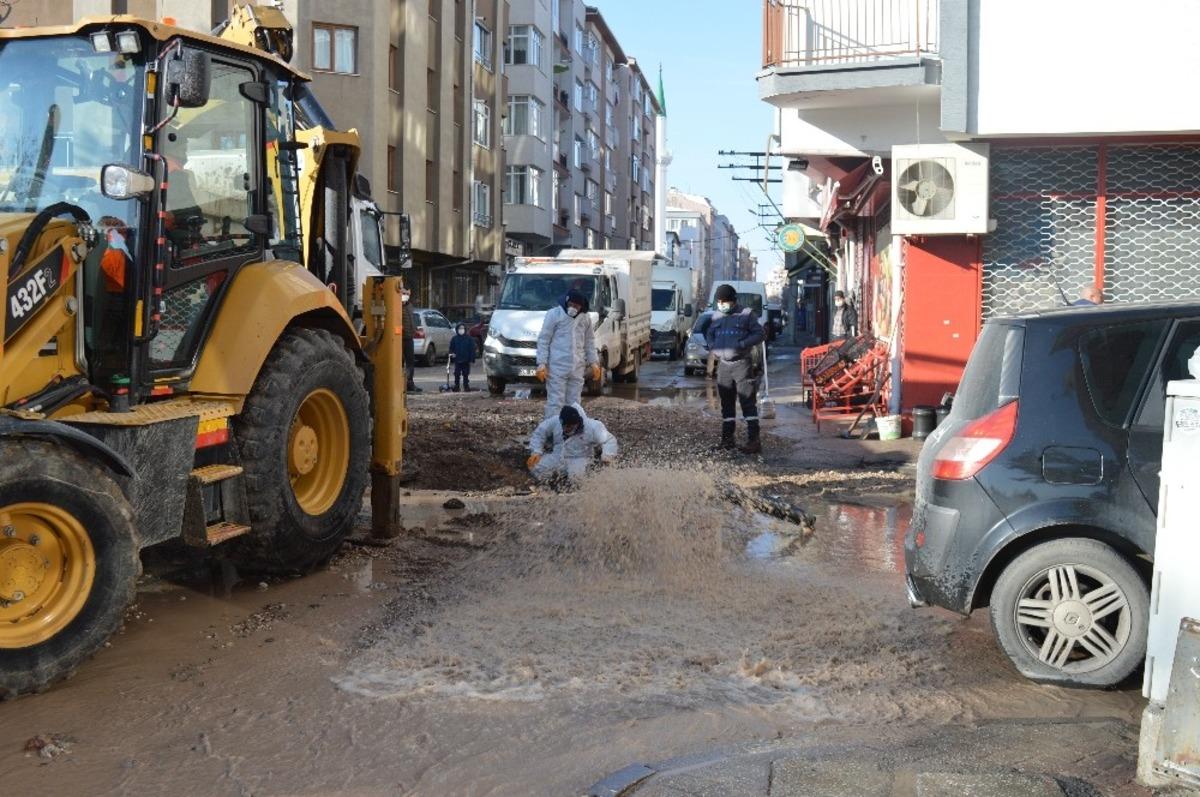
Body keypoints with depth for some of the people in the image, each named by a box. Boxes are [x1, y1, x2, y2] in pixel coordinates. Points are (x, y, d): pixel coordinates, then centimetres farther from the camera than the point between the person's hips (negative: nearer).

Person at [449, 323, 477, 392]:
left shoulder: (469, 339, -2)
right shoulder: (454, 339, 2)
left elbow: (472, 349, -2)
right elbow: (451, 348, 11)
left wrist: (471, 359, -7)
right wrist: (452, 353, -9)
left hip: (466, 360, -1)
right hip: (457, 360, 1)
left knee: (466, 374, 6)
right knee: (457, 374, 4)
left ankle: (466, 386, 14)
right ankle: (456, 386, 11)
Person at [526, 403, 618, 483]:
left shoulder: (591, 427, -19)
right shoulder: (555, 422, -11)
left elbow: (609, 440, -15)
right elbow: (539, 433, 2)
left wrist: (607, 456, -36)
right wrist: (536, 452, -10)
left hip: (579, 459, -3)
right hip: (556, 457, 3)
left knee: (575, 476, -36)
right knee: (537, 471, -19)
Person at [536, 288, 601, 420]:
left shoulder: (585, 318, 10)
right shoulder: (554, 314, -4)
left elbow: (589, 342, 19)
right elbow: (543, 340, -5)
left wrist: (594, 363, 13)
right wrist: (542, 364, -11)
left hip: (577, 368, 5)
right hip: (557, 367, -5)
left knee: (574, 403, 10)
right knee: (555, 402, -8)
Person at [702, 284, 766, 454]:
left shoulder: (746, 314, -2)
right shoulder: (716, 316, 12)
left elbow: (759, 334, -3)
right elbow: (709, 334, 23)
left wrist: (742, 344, -17)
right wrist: (712, 346, 1)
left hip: (742, 363, -6)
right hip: (723, 364, 6)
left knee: (748, 402, -9)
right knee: (726, 403, 11)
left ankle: (754, 440, -10)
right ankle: (728, 437, 20)